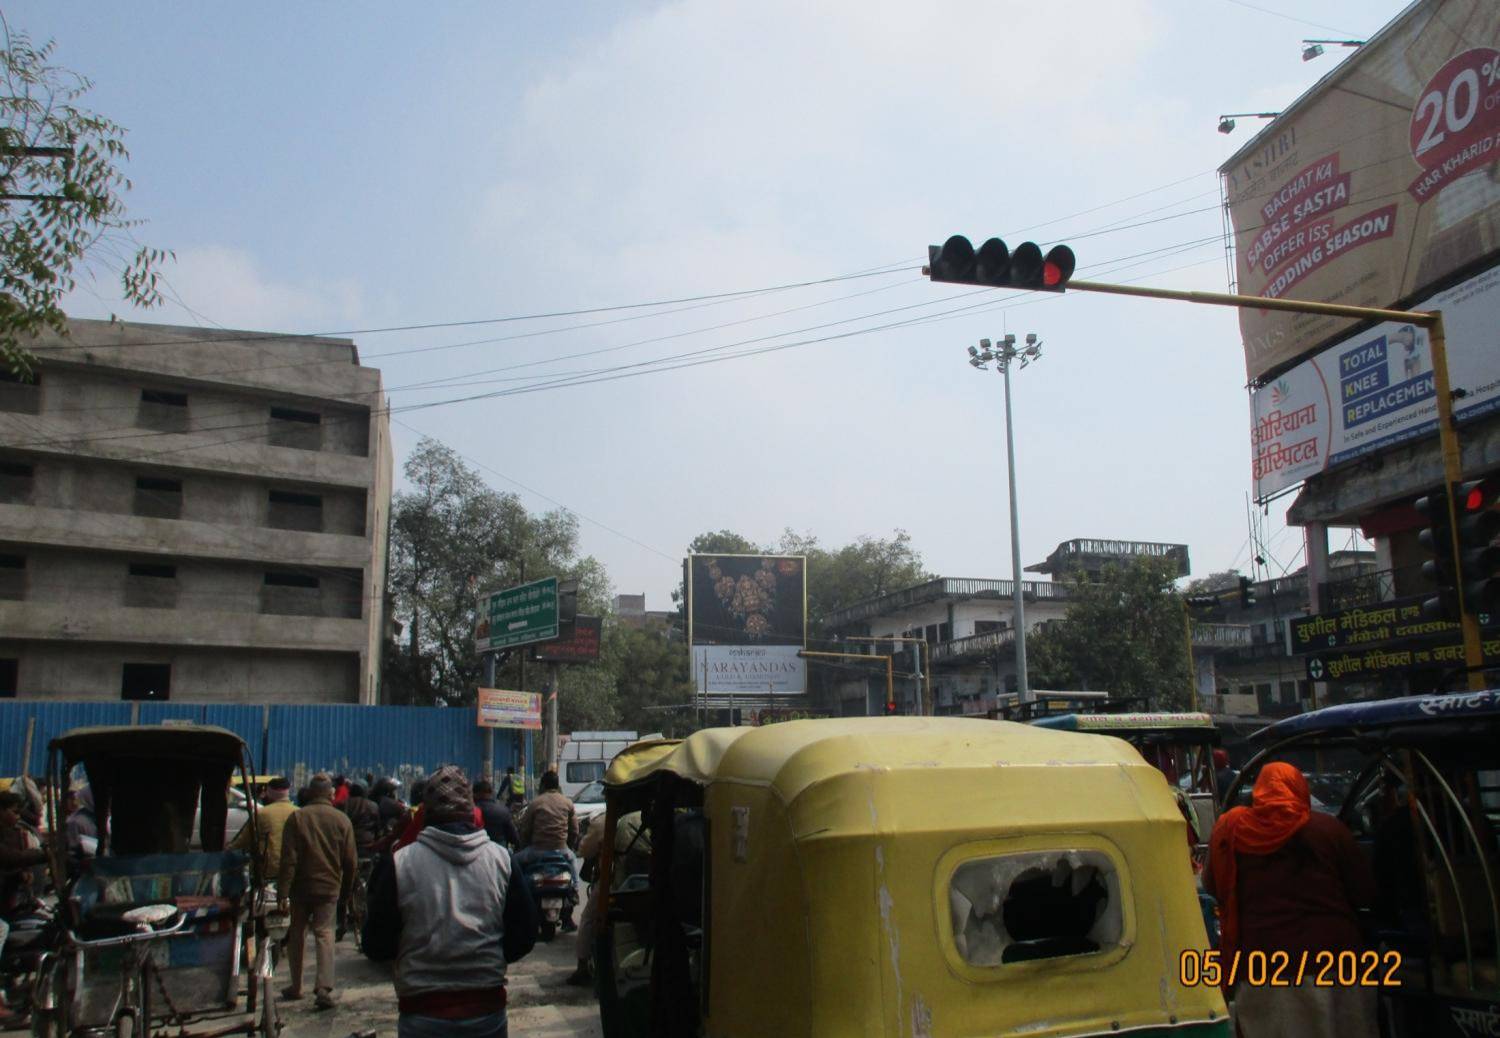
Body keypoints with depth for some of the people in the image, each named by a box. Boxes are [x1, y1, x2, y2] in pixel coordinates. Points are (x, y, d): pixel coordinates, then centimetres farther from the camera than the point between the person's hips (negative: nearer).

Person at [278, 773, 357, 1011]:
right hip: (329, 886, 0)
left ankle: (296, 986, 22)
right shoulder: (341, 820, 0)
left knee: (296, 934, 14)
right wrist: (346, 889, 14)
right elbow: (350, 861, 2)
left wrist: (283, 892, -9)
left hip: (301, 886, 0)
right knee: (325, 933, 0)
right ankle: (324, 988, -14)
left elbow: (288, 859, -9)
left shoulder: (296, 818, -4)